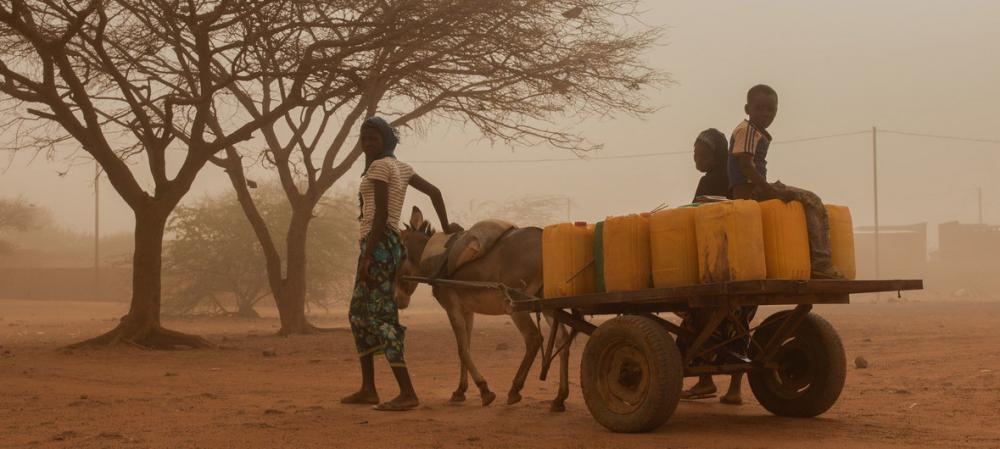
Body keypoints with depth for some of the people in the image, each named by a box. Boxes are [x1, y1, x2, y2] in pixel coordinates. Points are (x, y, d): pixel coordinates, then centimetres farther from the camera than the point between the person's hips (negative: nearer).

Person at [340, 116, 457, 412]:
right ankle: (368, 389, 20)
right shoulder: (401, 167, 17)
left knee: (381, 317, -11)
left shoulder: (379, 166, -9)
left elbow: (381, 214, -17)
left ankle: (408, 393, -14)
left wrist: (367, 255, -20)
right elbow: (434, 192, 19)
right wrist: (446, 230, 23)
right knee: (359, 315, 17)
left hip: (378, 245, -10)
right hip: (392, 243, 10)